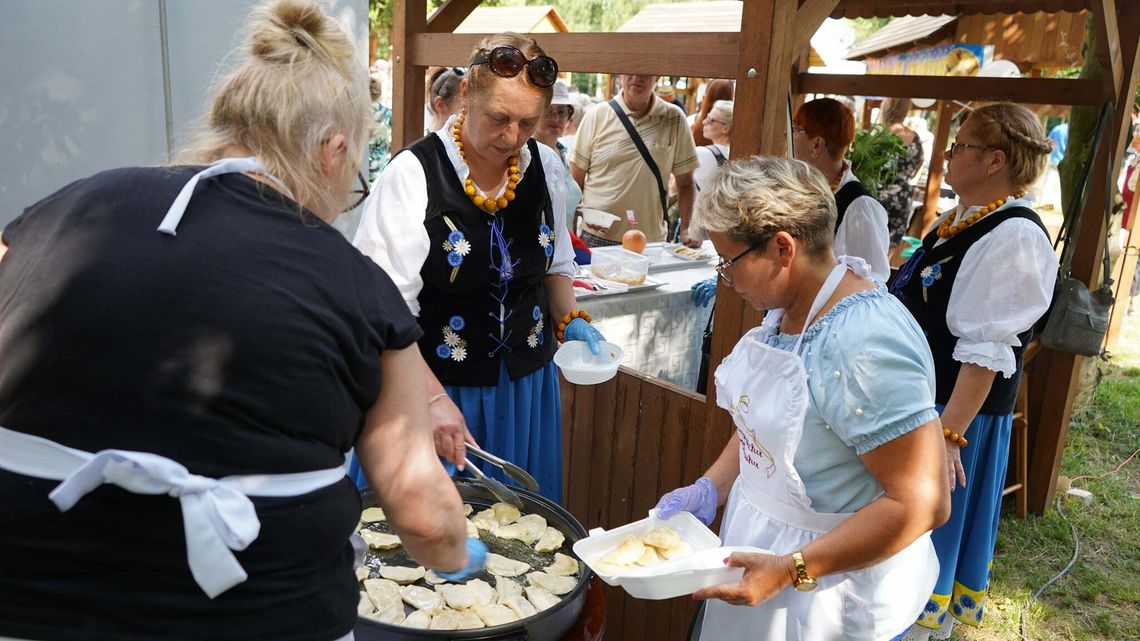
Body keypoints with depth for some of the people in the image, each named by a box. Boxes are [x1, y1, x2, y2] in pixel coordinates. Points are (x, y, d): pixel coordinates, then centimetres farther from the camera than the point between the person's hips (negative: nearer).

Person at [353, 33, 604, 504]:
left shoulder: (546, 168, -1)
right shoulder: (413, 173, -17)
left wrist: (569, 321, -2)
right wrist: (432, 397, -27)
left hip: (525, 384, 5)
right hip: (430, 383, -4)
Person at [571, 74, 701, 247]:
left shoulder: (674, 118, 3)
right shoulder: (596, 116, 0)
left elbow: (685, 183, 6)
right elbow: (575, 179, 2)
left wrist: (687, 229, -5)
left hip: (651, 240, 1)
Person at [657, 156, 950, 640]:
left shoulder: (864, 345, -28)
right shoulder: (788, 309, 0)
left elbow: (922, 503, -27)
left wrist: (792, 570, -28)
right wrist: (710, 489, 0)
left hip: (828, 594, -8)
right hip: (760, 547, 8)